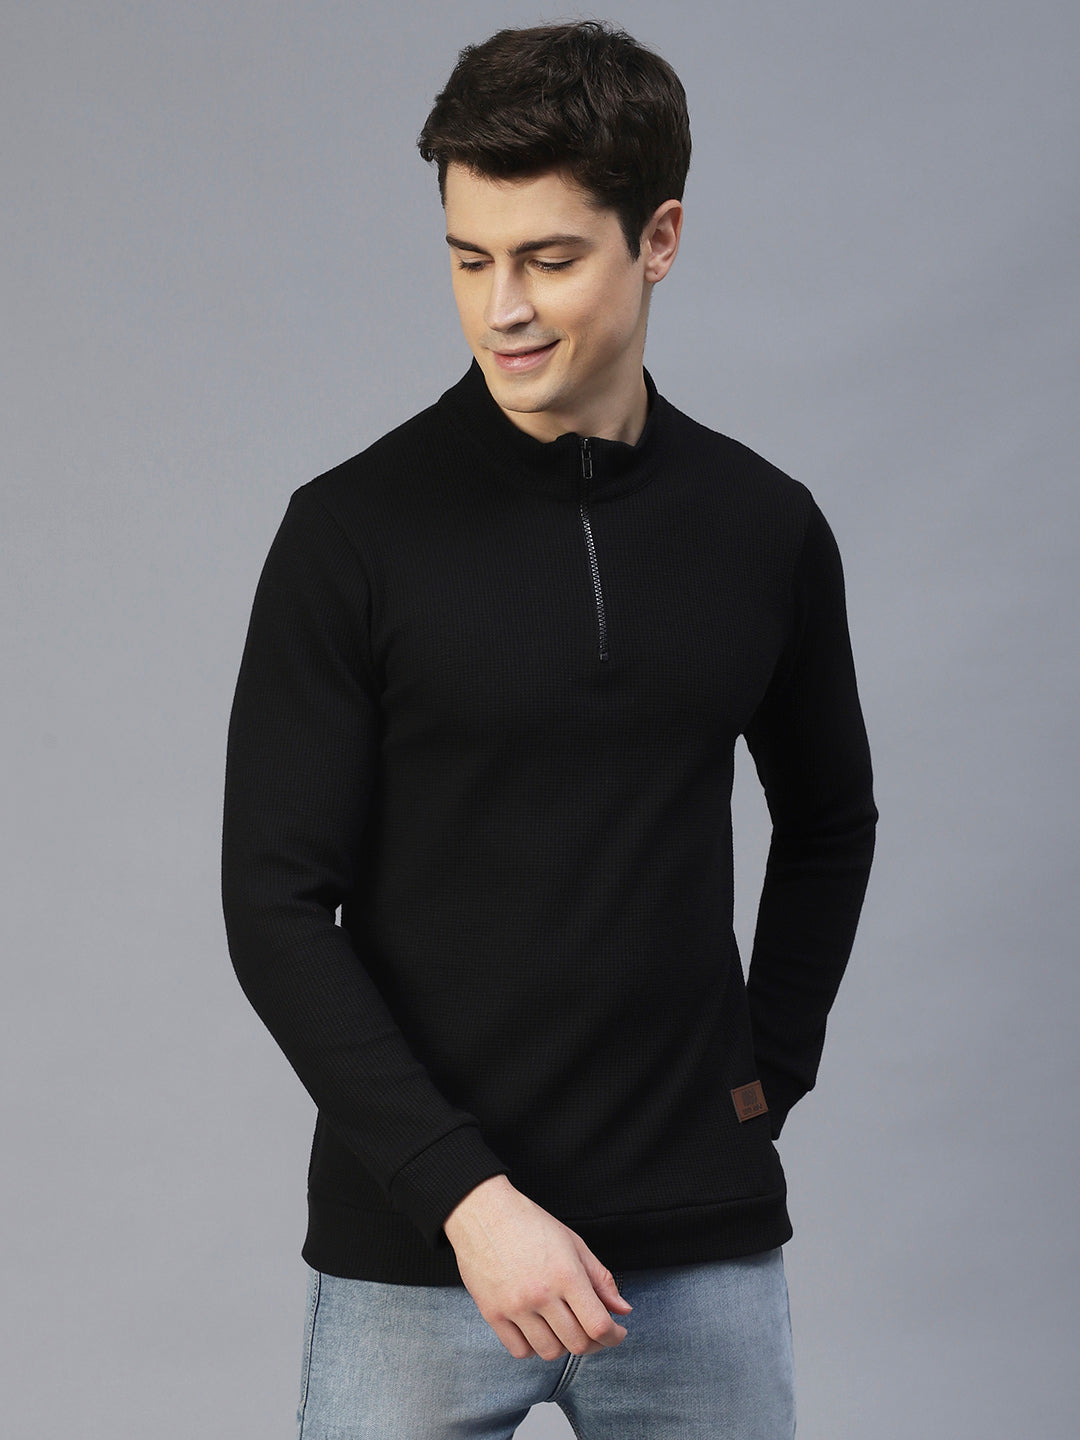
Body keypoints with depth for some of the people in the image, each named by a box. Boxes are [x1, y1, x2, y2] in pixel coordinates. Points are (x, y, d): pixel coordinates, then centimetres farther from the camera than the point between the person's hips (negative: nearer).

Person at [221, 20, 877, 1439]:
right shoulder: (355, 533, -7)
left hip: (701, 1251, 3)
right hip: (412, 1252, -3)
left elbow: (830, 821, 20)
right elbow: (277, 906, -10)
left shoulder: (765, 529, 3)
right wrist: (462, 1194, -16)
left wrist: (770, 1071, 9)